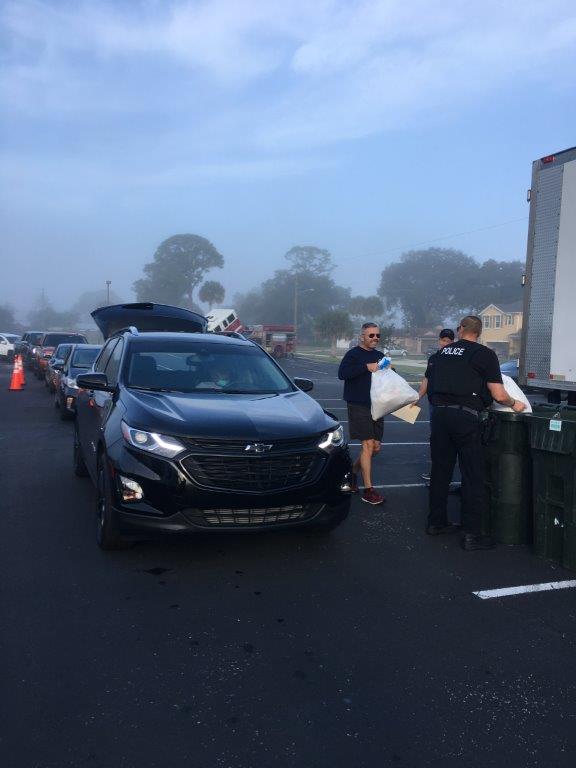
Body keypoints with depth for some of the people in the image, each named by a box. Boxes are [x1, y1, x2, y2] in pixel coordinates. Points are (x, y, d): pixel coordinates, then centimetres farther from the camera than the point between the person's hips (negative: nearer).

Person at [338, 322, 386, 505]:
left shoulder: (380, 356, 15)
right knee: (368, 445, -10)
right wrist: (367, 367, -26)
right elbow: (342, 373, -22)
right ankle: (368, 490, -4)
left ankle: (353, 471, 31)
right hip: (359, 406, -7)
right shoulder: (353, 354, -6)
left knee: (375, 447, 9)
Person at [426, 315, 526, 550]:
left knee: (440, 469, 15)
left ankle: (436, 522, 26)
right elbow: (498, 395, -4)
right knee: (473, 475, 3)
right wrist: (515, 404, 14)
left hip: (439, 413, 5)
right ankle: (472, 534, 5)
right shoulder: (485, 354, 0)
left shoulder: (443, 351, 15)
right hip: (465, 415, -5)